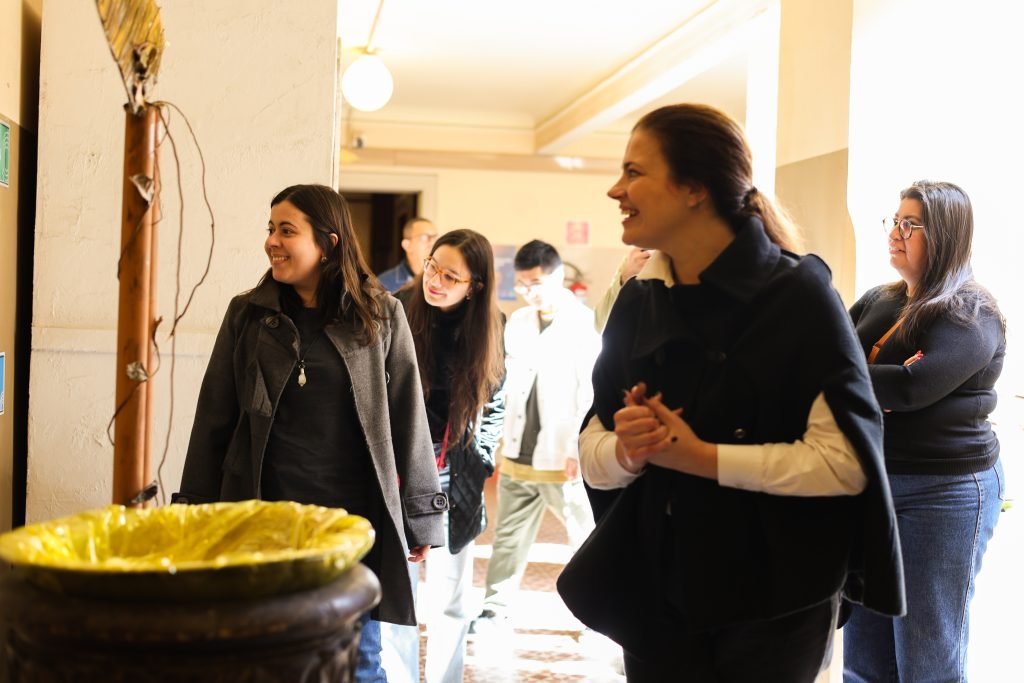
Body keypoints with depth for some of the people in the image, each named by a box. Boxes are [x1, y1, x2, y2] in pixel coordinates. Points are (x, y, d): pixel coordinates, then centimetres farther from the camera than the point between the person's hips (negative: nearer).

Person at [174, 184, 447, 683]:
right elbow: (214, 419, 6)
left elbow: (408, 421, 1)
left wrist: (421, 516, 1)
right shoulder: (248, 314, 4)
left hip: (354, 519, -1)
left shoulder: (381, 316, -1)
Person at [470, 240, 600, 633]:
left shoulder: (585, 324, -9)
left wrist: (578, 449, -18)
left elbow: (592, 394, -13)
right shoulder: (518, 321, 12)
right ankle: (496, 607, 23)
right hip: (517, 453, 6)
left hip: (563, 459, -5)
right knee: (509, 537, 13)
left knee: (587, 536, 7)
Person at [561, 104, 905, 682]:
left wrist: (701, 456, -22)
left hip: (773, 608, -4)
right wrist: (627, 450, -19)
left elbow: (845, 460, -19)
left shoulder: (798, 294, -13)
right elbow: (593, 457, 3)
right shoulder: (638, 300, 2)